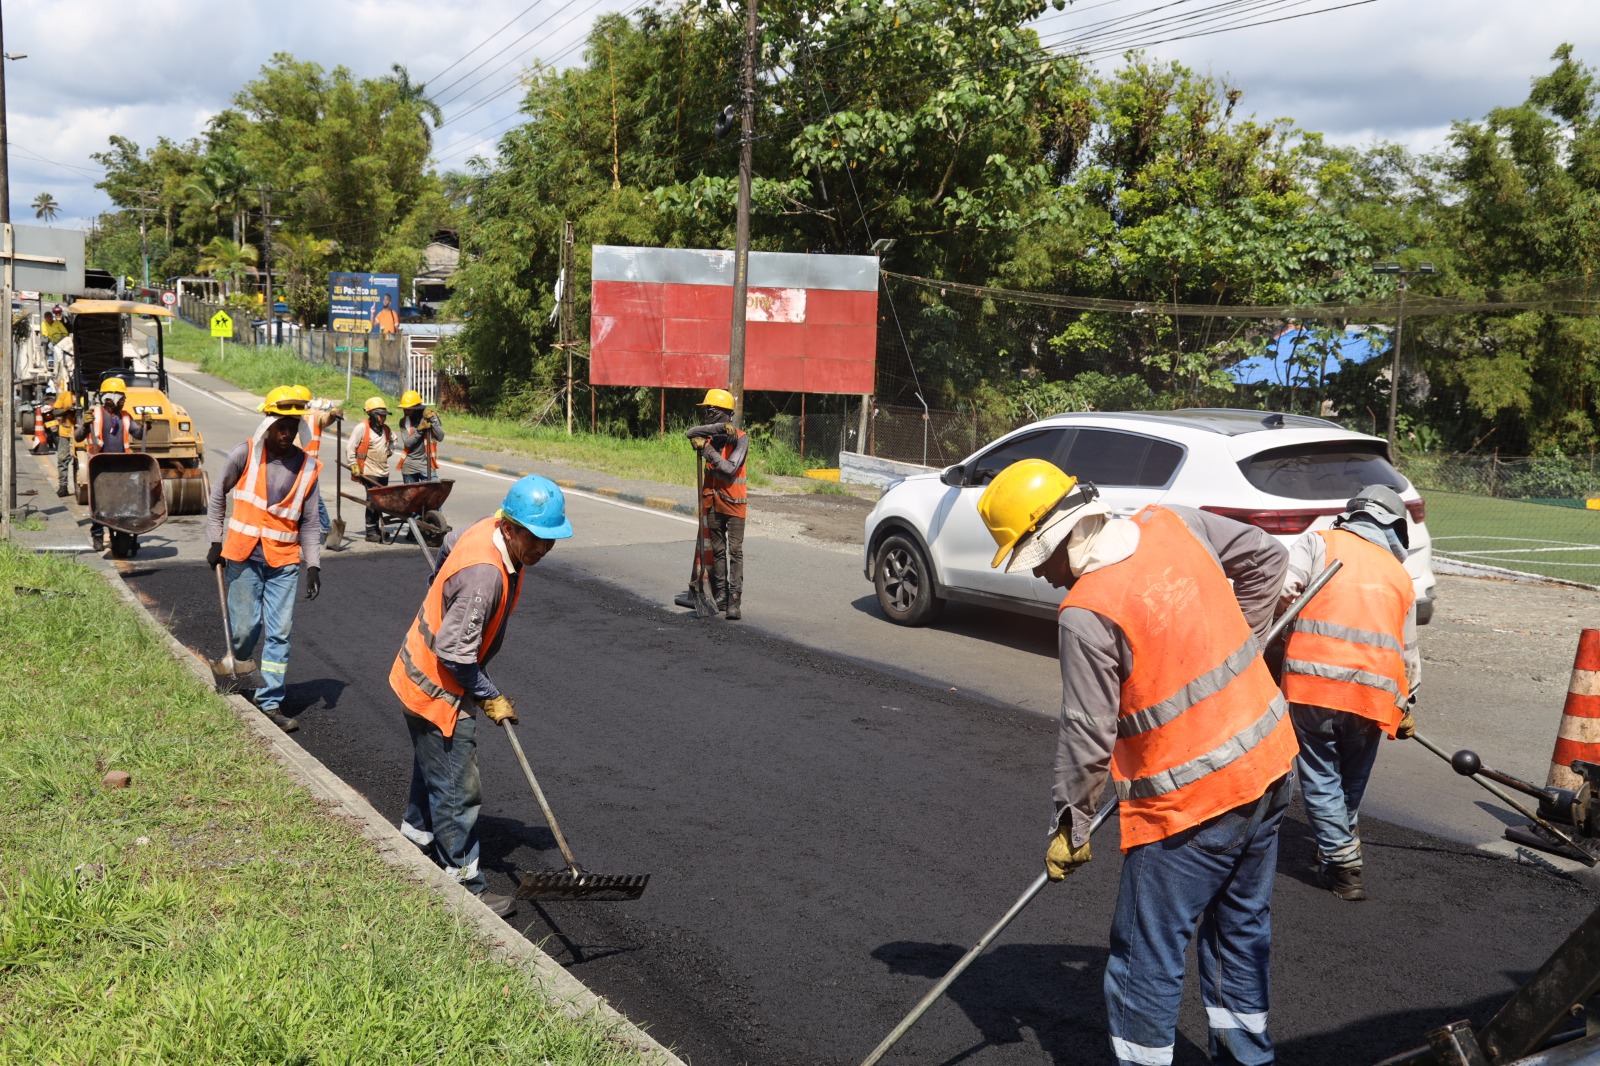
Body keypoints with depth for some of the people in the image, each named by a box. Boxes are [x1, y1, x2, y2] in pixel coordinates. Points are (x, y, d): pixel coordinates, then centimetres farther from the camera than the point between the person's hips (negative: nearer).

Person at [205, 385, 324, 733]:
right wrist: (215, 542, 3)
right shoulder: (245, 455, -6)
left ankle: (271, 702, 8)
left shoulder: (307, 467, 0)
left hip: (284, 561, 2)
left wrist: (313, 565, -3)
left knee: (279, 633, 0)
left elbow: (309, 522, 4)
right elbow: (218, 496, 6)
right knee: (245, 629, 2)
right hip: (243, 556, -2)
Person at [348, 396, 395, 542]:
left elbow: (392, 439, 34)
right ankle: (371, 531, -3)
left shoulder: (386, 429, 11)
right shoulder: (362, 428, -10)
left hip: (384, 471, 7)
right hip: (369, 472, -7)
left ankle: (376, 529, 20)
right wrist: (353, 466, -12)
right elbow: (350, 448, -10)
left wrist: (390, 450, 17)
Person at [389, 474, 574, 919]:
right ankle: (466, 886, 9)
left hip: (427, 677, 10)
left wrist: (439, 592, 35)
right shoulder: (484, 575, -35)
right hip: (437, 689, -10)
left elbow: (448, 545, 17)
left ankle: (417, 839, 48)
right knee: (458, 790, -1)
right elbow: (454, 653, -31)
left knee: (434, 770, 28)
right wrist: (491, 698, -18)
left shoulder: (488, 530, -7)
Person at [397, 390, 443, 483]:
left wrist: (432, 421, -21)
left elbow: (440, 437, -12)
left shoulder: (431, 416, -2)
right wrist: (419, 430, -19)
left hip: (426, 465, -3)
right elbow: (407, 442, -8)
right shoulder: (404, 422, 4)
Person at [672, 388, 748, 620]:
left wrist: (706, 449, -21)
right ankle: (721, 596, 19)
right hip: (712, 502, 6)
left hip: (734, 504, -6)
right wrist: (721, 427, -28)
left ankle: (735, 601, -10)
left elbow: (729, 469, -21)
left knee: (735, 552, -8)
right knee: (717, 550, 11)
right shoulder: (711, 435, 4)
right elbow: (691, 434, -19)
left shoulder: (741, 438, -11)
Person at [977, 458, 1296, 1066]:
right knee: (1241, 925, 23)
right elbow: (1265, 558, 12)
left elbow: (1087, 735, -15)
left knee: (1146, 957, 6)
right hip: (1269, 762, 8)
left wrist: (1070, 828, -2)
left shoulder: (1086, 612, -21)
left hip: (1191, 801, -8)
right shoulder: (1173, 524, -2)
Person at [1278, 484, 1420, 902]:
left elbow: (1282, 589, -11)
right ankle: (1344, 838, 40)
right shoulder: (1400, 575, 19)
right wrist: (1405, 705, 36)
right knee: (1354, 776, 23)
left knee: (1321, 776, 8)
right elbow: (1408, 651, 25)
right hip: (1373, 691, 3)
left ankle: (1341, 862, 6)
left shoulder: (1319, 542, 7)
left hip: (1313, 681, -3)